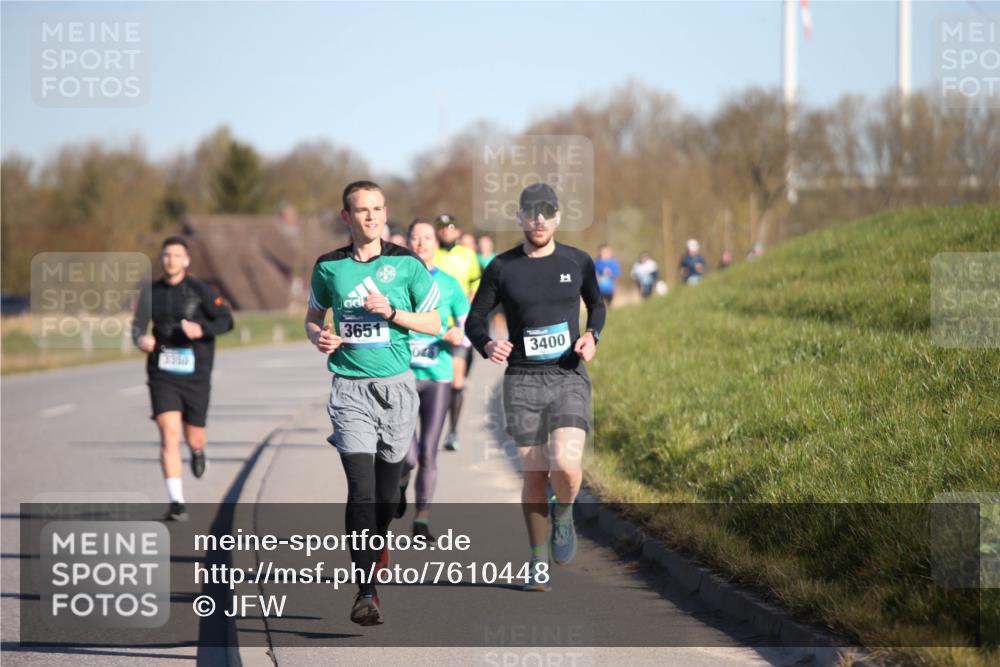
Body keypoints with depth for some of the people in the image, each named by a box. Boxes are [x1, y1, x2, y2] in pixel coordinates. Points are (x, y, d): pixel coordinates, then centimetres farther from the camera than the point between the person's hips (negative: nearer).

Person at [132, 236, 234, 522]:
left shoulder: (200, 291, -4)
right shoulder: (151, 292, 5)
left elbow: (226, 320, -2)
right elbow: (138, 325, 6)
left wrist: (202, 330, -22)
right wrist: (141, 339, -18)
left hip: (195, 376, -1)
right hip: (162, 375, 1)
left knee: (194, 438, 7)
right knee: (169, 434, -14)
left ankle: (198, 452, 48)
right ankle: (176, 502, -13)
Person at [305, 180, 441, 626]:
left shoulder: (406, 264, 1)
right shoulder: (329, 267, 3)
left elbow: (433, 323, 4)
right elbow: (313, 316, 18)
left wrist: (391, 312, -13)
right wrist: (319, 337, -4)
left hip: (396, 384, 1)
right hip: (349, 388, -1)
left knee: (388, 480, 11)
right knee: (361, 485, -14)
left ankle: (378, 544, 45)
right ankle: (366, 592, -17)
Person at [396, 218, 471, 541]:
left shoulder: (449, 285, 5)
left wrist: (458, 336, -12)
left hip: (437, 375, 1)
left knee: (428, 453, -1)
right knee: (408, 455, -10)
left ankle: (422, 520, 12)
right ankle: (400, 483, 26)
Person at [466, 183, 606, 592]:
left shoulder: (577, 262, 5)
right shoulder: (502, 267, 2)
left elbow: (596, 304, 22)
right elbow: (474, 319, 8)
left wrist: (592, 336, 2)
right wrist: (487, 345, -13)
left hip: (569, 377, 0)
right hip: (522, 380, 0)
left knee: (566, 463, -20)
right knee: (533, 475, 2)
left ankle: (564, 514, 14)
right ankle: (539, 563, 16)